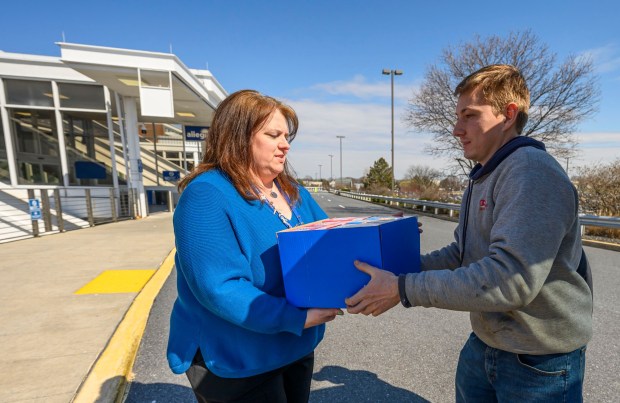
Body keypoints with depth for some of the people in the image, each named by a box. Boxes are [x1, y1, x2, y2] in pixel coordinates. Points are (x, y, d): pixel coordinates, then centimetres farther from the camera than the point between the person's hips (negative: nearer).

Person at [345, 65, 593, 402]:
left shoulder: (531, 171, -23)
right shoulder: (481, 178, 6)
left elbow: (511, 279, -31)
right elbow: (461, 254, 8)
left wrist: (403, 289, -29)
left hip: (540, 361, -7)